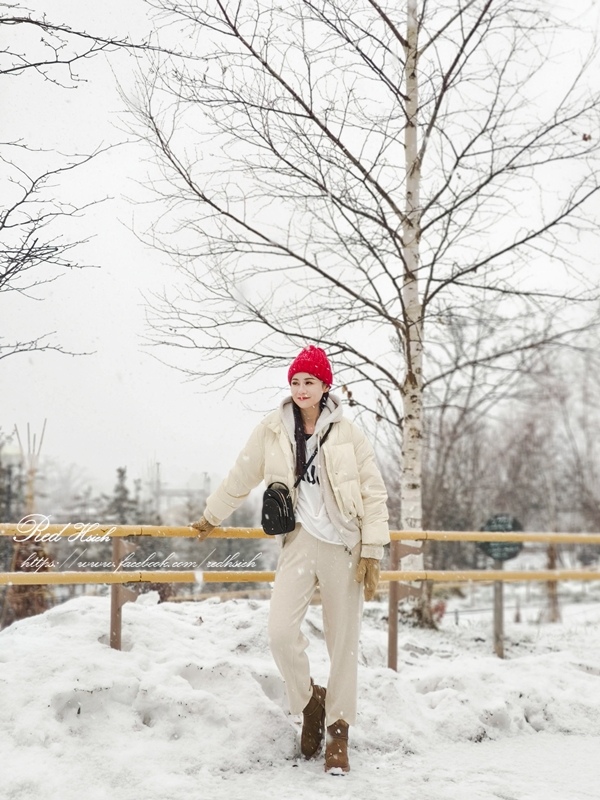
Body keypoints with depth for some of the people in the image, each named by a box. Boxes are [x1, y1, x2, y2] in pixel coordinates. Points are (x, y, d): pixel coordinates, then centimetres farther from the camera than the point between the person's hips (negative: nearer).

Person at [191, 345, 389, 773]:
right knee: (281, 631, -17)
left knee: (344, 642, 3)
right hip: (300, 542, 1)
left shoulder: (347, 433, 1)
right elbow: (240, 479, 18)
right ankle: (310, 701, 11)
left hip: (344, 546, -1)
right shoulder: (272, 431, 4)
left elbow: (374, 495, 1)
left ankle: (338, 732, 19)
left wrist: (373, 552, -5)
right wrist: (212, 516, 27)